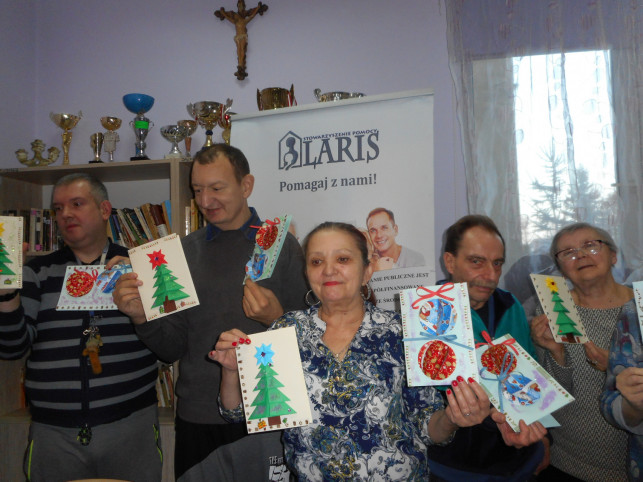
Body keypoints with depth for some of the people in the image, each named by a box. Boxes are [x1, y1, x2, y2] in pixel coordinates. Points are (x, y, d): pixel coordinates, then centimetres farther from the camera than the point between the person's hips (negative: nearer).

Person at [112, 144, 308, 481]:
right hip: (197, 417, 3)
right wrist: (141, 317, -13)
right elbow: (172, 349, 4)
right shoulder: (185, 251, 4)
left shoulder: (281, 245, -4)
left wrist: (277, 319, -24)